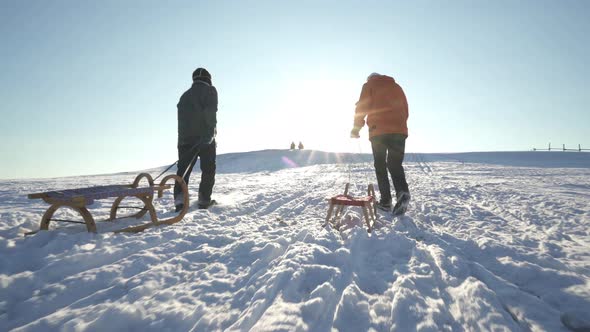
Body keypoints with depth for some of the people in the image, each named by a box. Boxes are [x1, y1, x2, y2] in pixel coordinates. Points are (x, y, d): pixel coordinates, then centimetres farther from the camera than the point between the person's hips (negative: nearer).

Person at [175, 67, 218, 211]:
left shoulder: (184, 95, 23)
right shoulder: (210, 90, 4)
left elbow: (181, 120, 18)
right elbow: (210, 113, -14)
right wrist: (209, 133, -22)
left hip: (185, 139, 5)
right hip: (205, 138, -5)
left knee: (183, 170, 5)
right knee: (208, 170, 5)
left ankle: (179, 200, -5)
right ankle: (204, 199, 1)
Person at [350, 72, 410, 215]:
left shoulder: (369, 85, 14)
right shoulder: (397, 86, 27)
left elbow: (362, 107, 1)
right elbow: (405, 110, 21)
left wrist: (356, 127, 7)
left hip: (378, 131, -3)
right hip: (399, 131, 3)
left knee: (380, 166, 5)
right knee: (395, 164, 7)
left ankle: (386, 201, 2)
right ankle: (402, 192, -18)